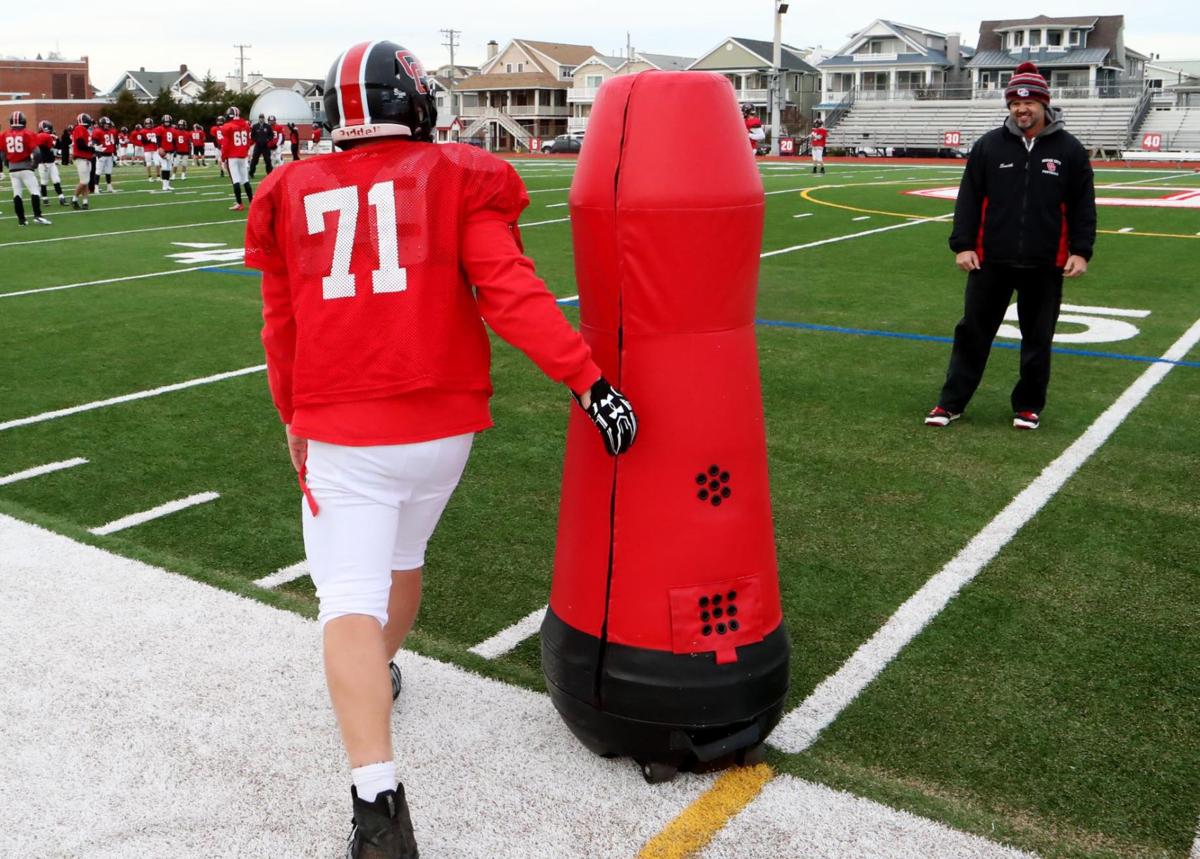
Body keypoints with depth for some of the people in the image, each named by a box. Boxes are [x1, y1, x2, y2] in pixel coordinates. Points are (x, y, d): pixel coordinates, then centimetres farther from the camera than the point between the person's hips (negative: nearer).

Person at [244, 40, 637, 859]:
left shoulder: (293, 195, 7)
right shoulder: (456, 178, -1)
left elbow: (282, 329, 13)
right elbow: (508, 291, -13)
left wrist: (295, 421, 27)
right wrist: (588, 378, -14)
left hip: (340, 432, -1)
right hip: (441, 424, 1)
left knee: (352, 603, -3)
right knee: (401, 558, 26)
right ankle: (380, 676, 51)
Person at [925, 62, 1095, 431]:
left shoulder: (1070, 150, 1)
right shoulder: (988, 145, 2)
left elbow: (1083, 206, 4)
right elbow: (968, 198, 2)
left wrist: (1081, 251, -5)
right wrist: (962, 245, -5)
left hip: (1045, 266, 0)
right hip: (990, 261, 0)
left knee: (1037, 339, 10)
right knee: (972, 332, 6)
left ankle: (1029, 406, 24)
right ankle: (952, 402, 14)